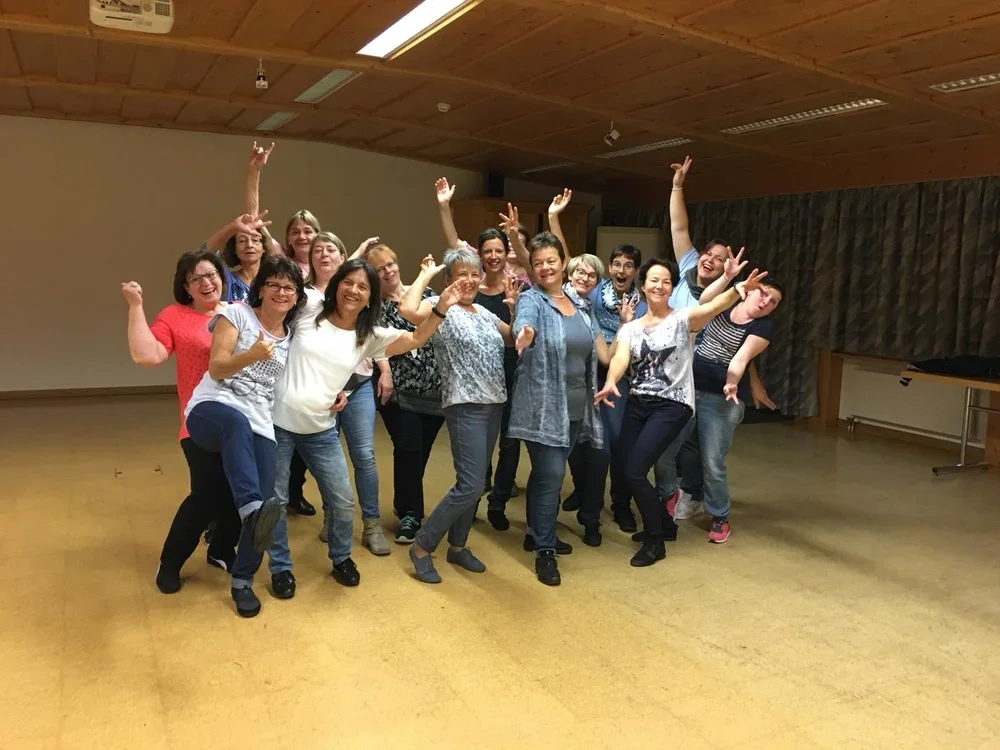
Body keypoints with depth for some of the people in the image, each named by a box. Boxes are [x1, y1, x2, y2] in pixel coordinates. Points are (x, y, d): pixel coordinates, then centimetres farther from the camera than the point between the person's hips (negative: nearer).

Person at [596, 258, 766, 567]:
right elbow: (620, 358, -11)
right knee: (623, 467, 6)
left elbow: (713, 306, -23)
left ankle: (655, 542, 7)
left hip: (672, 405, -5)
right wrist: (610, 383, -33)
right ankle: (661, 520, 34)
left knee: (634, 470, -14)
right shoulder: (629, 328, 8)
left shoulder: (682, 319, -3)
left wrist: (738, 290, -44)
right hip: (637, 404, 5)